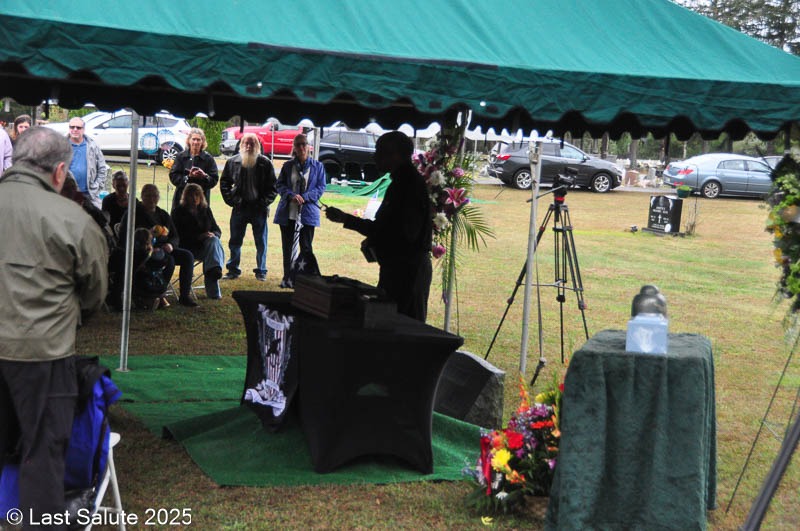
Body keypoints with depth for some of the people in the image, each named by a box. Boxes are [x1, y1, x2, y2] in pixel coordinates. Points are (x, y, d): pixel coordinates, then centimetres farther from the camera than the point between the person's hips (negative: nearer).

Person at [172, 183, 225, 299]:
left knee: (213, 241, -32)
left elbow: (217, 230, 17)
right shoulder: (179, 212, 6)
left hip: (206, 244, 4)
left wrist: (213, 234, -10)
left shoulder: (205, 210, 20)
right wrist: (199, 237, -19)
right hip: (189, 248, -4)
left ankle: (215, 268, -54)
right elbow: (180, 235, -6)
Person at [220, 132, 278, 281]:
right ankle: (233, 270, 17)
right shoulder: (233, 162, 3)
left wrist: (265, 202, -8)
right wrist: (231, 200, 1)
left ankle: (261, 271, 14)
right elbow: (224, 182, 11)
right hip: (239, 207, 1)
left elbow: (272, 186, 1)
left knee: (261, 242, 5)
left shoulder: (265, 163, -2)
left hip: (258, 208, -1)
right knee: (235, 241, 7)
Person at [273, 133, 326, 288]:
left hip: (308, 213, -2)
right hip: (287, 212, 2)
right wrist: (291, 195, -14)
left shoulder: (317, 166, 4)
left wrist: (305, 197, -15)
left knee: (306, 247, -3)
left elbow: (321, 188, 0)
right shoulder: (288, 166, 9)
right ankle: (287, 278, 16)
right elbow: (280, 185, 6)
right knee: (287, 247, 7)